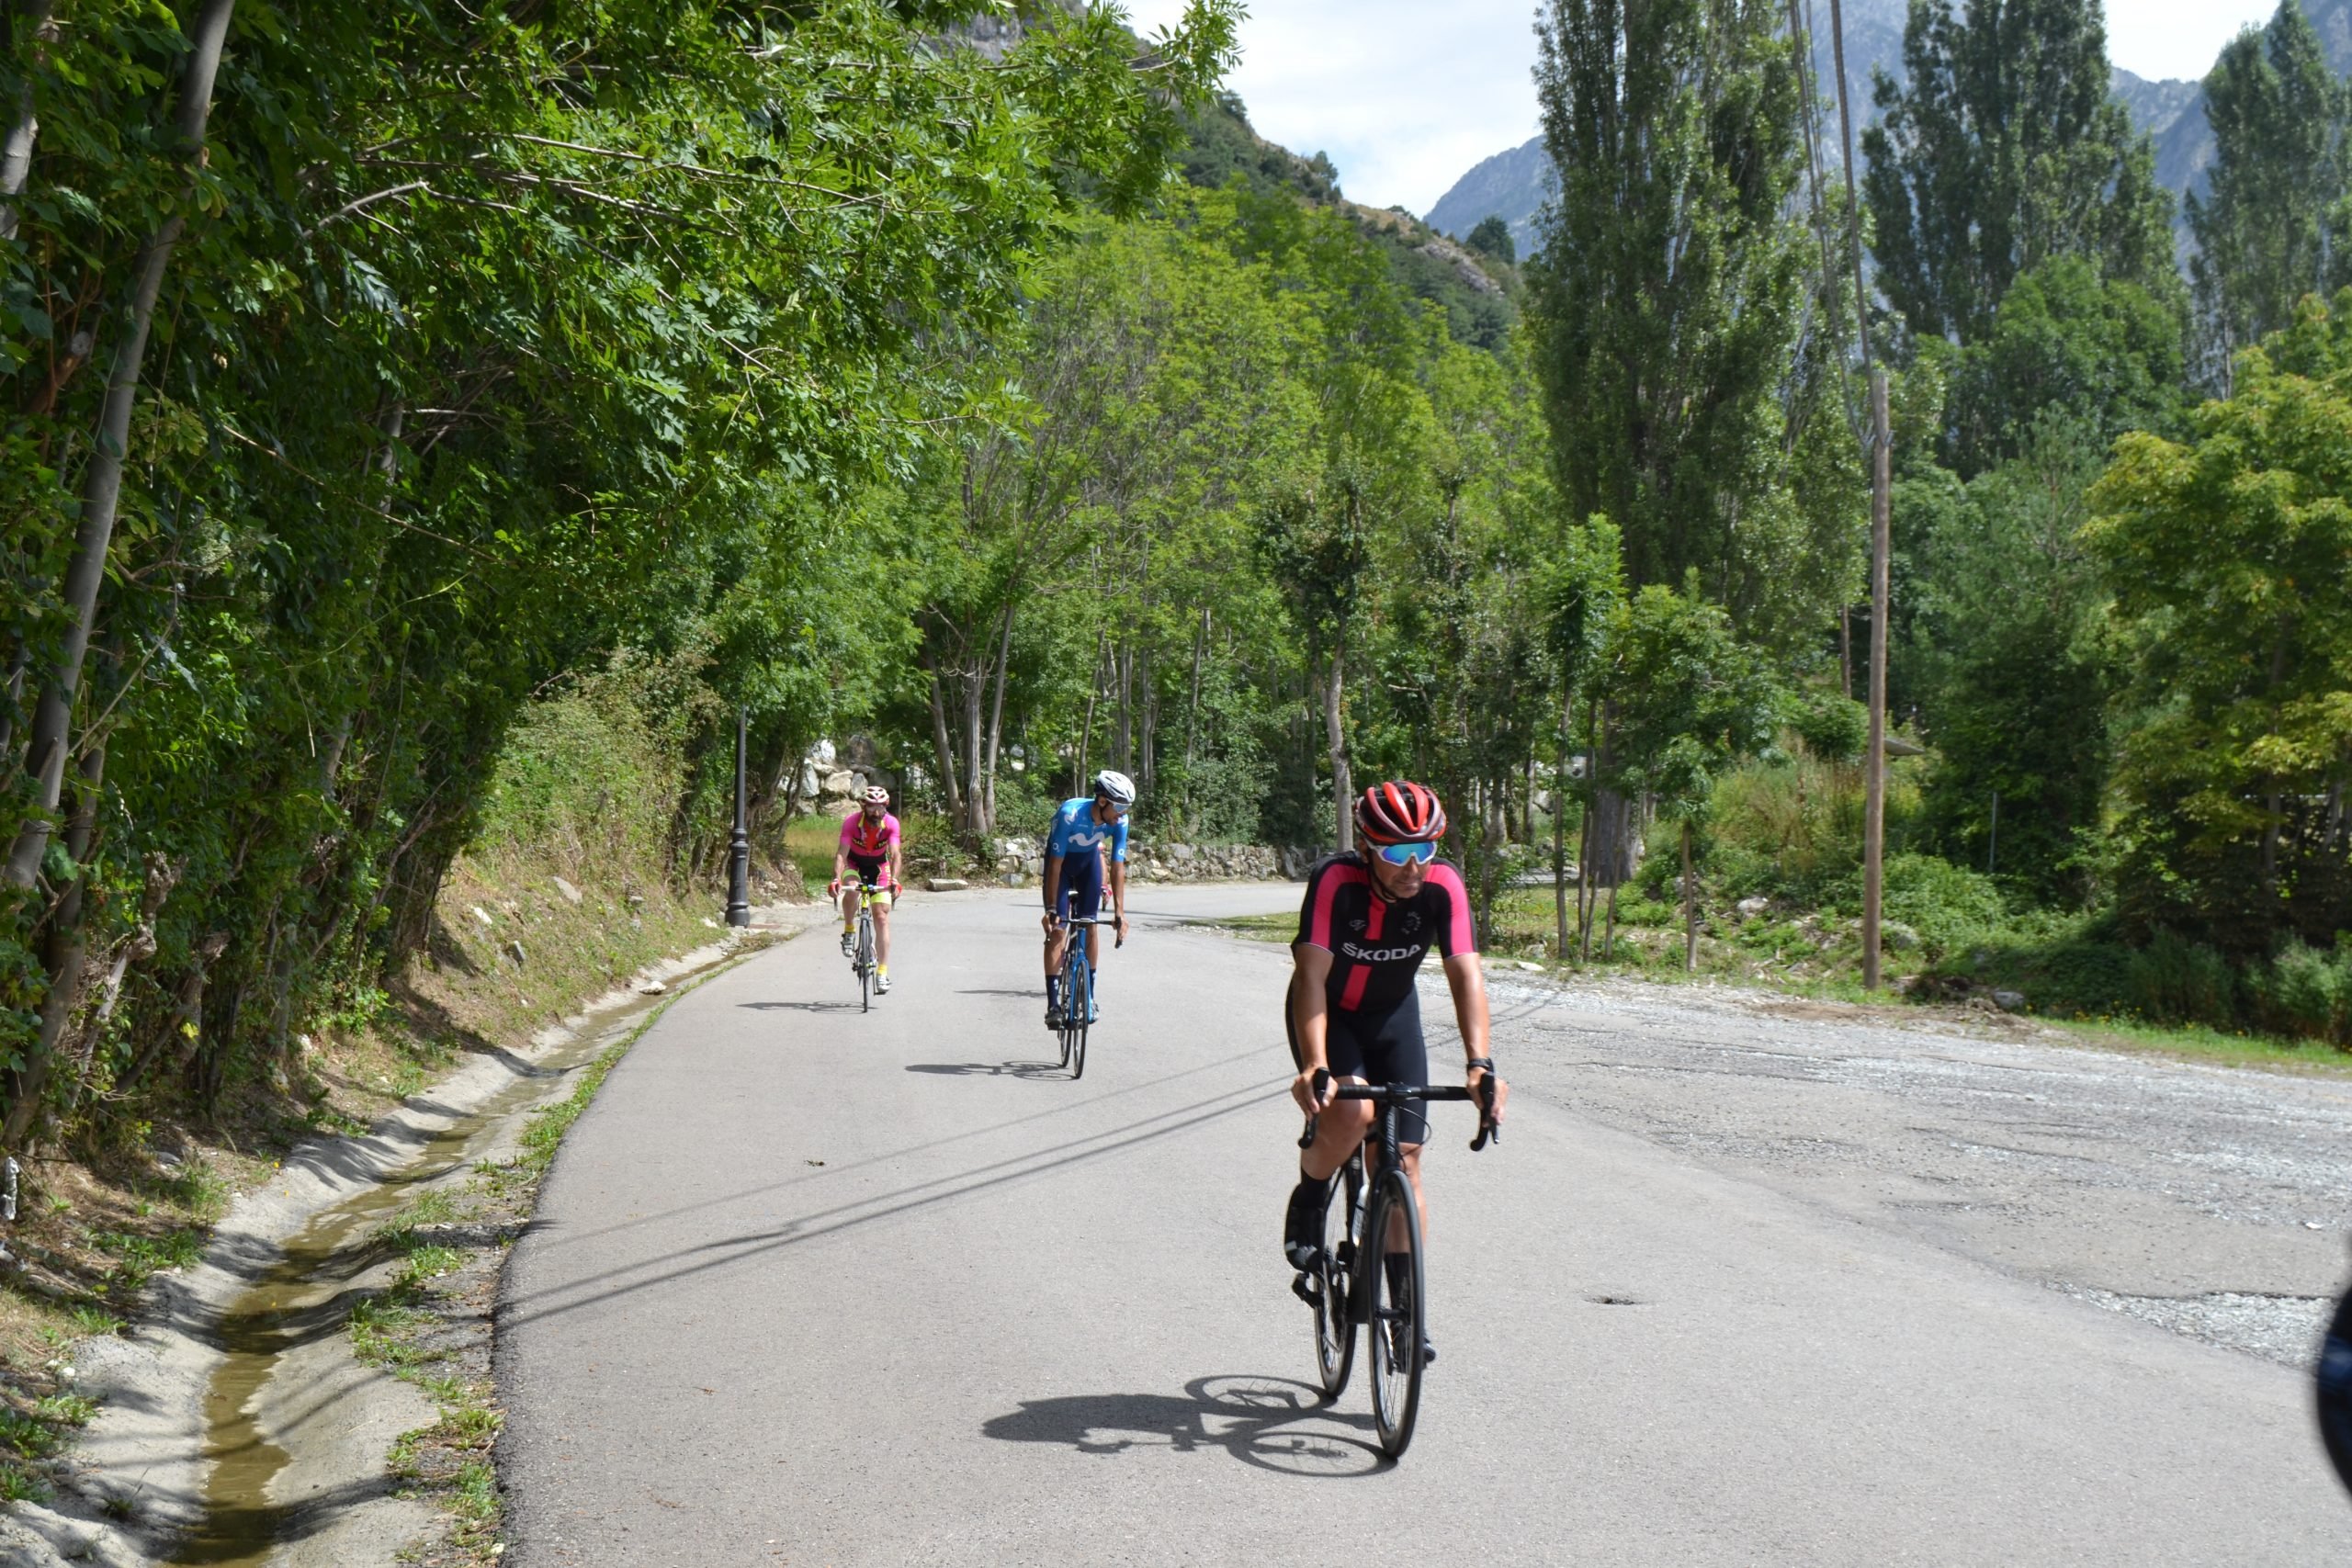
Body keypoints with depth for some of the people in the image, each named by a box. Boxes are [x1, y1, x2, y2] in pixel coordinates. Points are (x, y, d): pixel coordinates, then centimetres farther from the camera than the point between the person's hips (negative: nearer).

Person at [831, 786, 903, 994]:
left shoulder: (891, 824, -24)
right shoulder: (851, 821, -27)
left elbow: (894, 854, -32)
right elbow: (841, 853, -33)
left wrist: (894, 880, -49)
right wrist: (836, 878, -49)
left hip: (878, 866, 1)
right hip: (854, 863, -1)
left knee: (882, 917, -8)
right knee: (851, 891, -35)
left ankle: (882, 972, -6)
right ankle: (849, 931, -8)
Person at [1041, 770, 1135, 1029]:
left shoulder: (1119, 821, -26)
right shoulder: (1070, 814, -37)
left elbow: (1118, 867, -21)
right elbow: (1055, 864, -32)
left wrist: (1119, 912, -25)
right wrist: (1051, 908, -31)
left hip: (1089, 860, 3)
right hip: (1062, 860, -3)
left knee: (1090, 927, -3)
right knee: (1057, 929, -12)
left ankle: (1089, 995, 9)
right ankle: (1053, 1004, -15)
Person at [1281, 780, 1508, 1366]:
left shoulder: (1443, 885, -25)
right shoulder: (1335, 881, -32)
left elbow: (1465, 974, -31)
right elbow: (1312, 975, -38)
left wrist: (1479, 1063, -44)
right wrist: (1314, 1067, -51)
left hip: (1393, 1015, 3)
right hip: (1327, 1013, -3)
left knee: (1403, 1161, -4)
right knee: (1352, 1112, -30)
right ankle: (1308, 1205, 0)